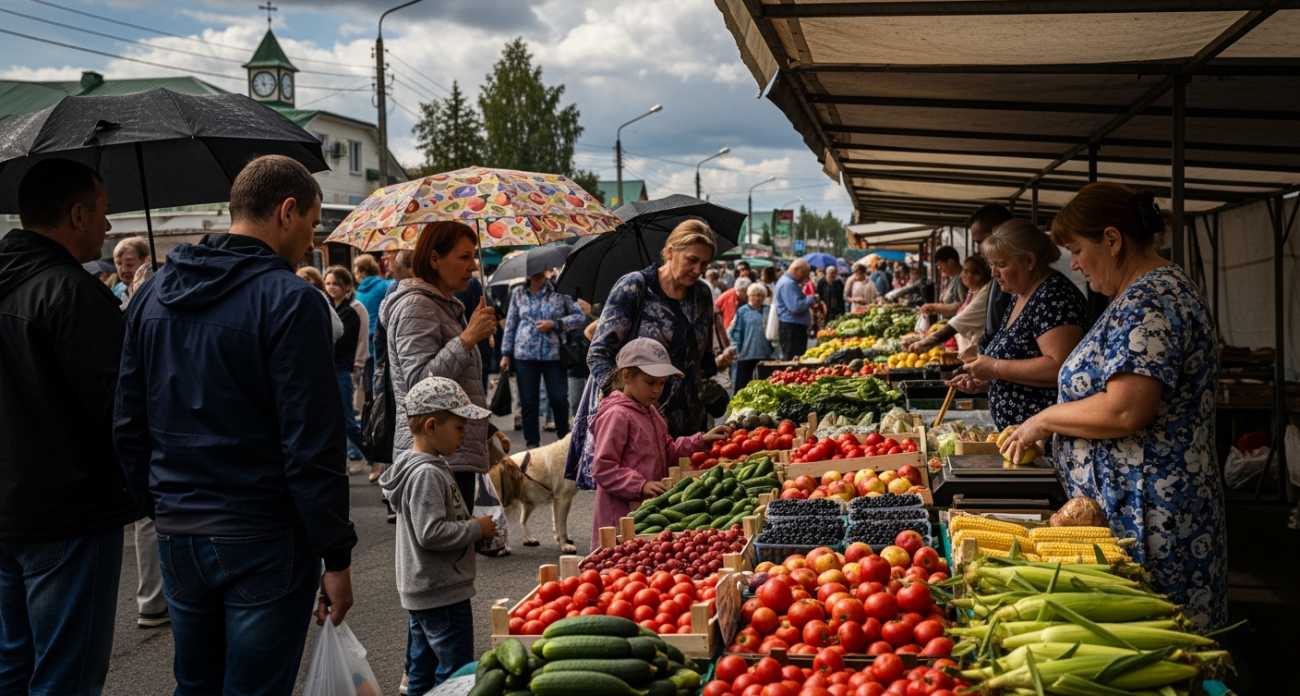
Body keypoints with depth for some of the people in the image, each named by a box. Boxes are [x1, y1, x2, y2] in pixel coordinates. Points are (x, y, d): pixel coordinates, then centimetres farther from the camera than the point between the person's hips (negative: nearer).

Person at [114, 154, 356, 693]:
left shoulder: (152, 295, 8)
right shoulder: (289, 300, -14)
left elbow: (128, 427, 12)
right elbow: (312, 446, -17)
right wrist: (337, 556, -11)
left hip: (176, 536, 7)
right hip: (263, 542, -7)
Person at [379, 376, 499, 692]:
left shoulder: (427, 466, 11)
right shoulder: (427, 475, -21)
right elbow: (431, 533, -27)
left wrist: (472, 525, 12)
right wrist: (476, 529, -17)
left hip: (422, 592, 10)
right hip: (444, 593, -10)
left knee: (423, 672, 17)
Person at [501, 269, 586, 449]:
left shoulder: (559, 291, 2)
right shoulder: (518, 293, 8)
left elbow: (579, 316, 1)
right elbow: (510, 325, 11)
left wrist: (554, 323, -12)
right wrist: (506, 353, 7)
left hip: (554, 354, -1)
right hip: (525, 355, 1)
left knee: (559, 398, -1)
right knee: (528, 401, 4)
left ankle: (564, 438, 18)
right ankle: (532, 443, 15)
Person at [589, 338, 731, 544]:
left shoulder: (650, 413, 16)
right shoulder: (616, 415, -14)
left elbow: (668, 450, 26)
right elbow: (603, 469, -18)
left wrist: (702, 440, 14)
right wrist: (642, 486, -25)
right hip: (623, 513, -9)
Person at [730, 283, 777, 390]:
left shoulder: (769, 311, 11)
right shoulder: (742, 311, 2)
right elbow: (736, 332, 0)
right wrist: (737, 350, -6)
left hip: (766, 355, 3)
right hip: (746, 354, -3)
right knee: (743, 385, -1)